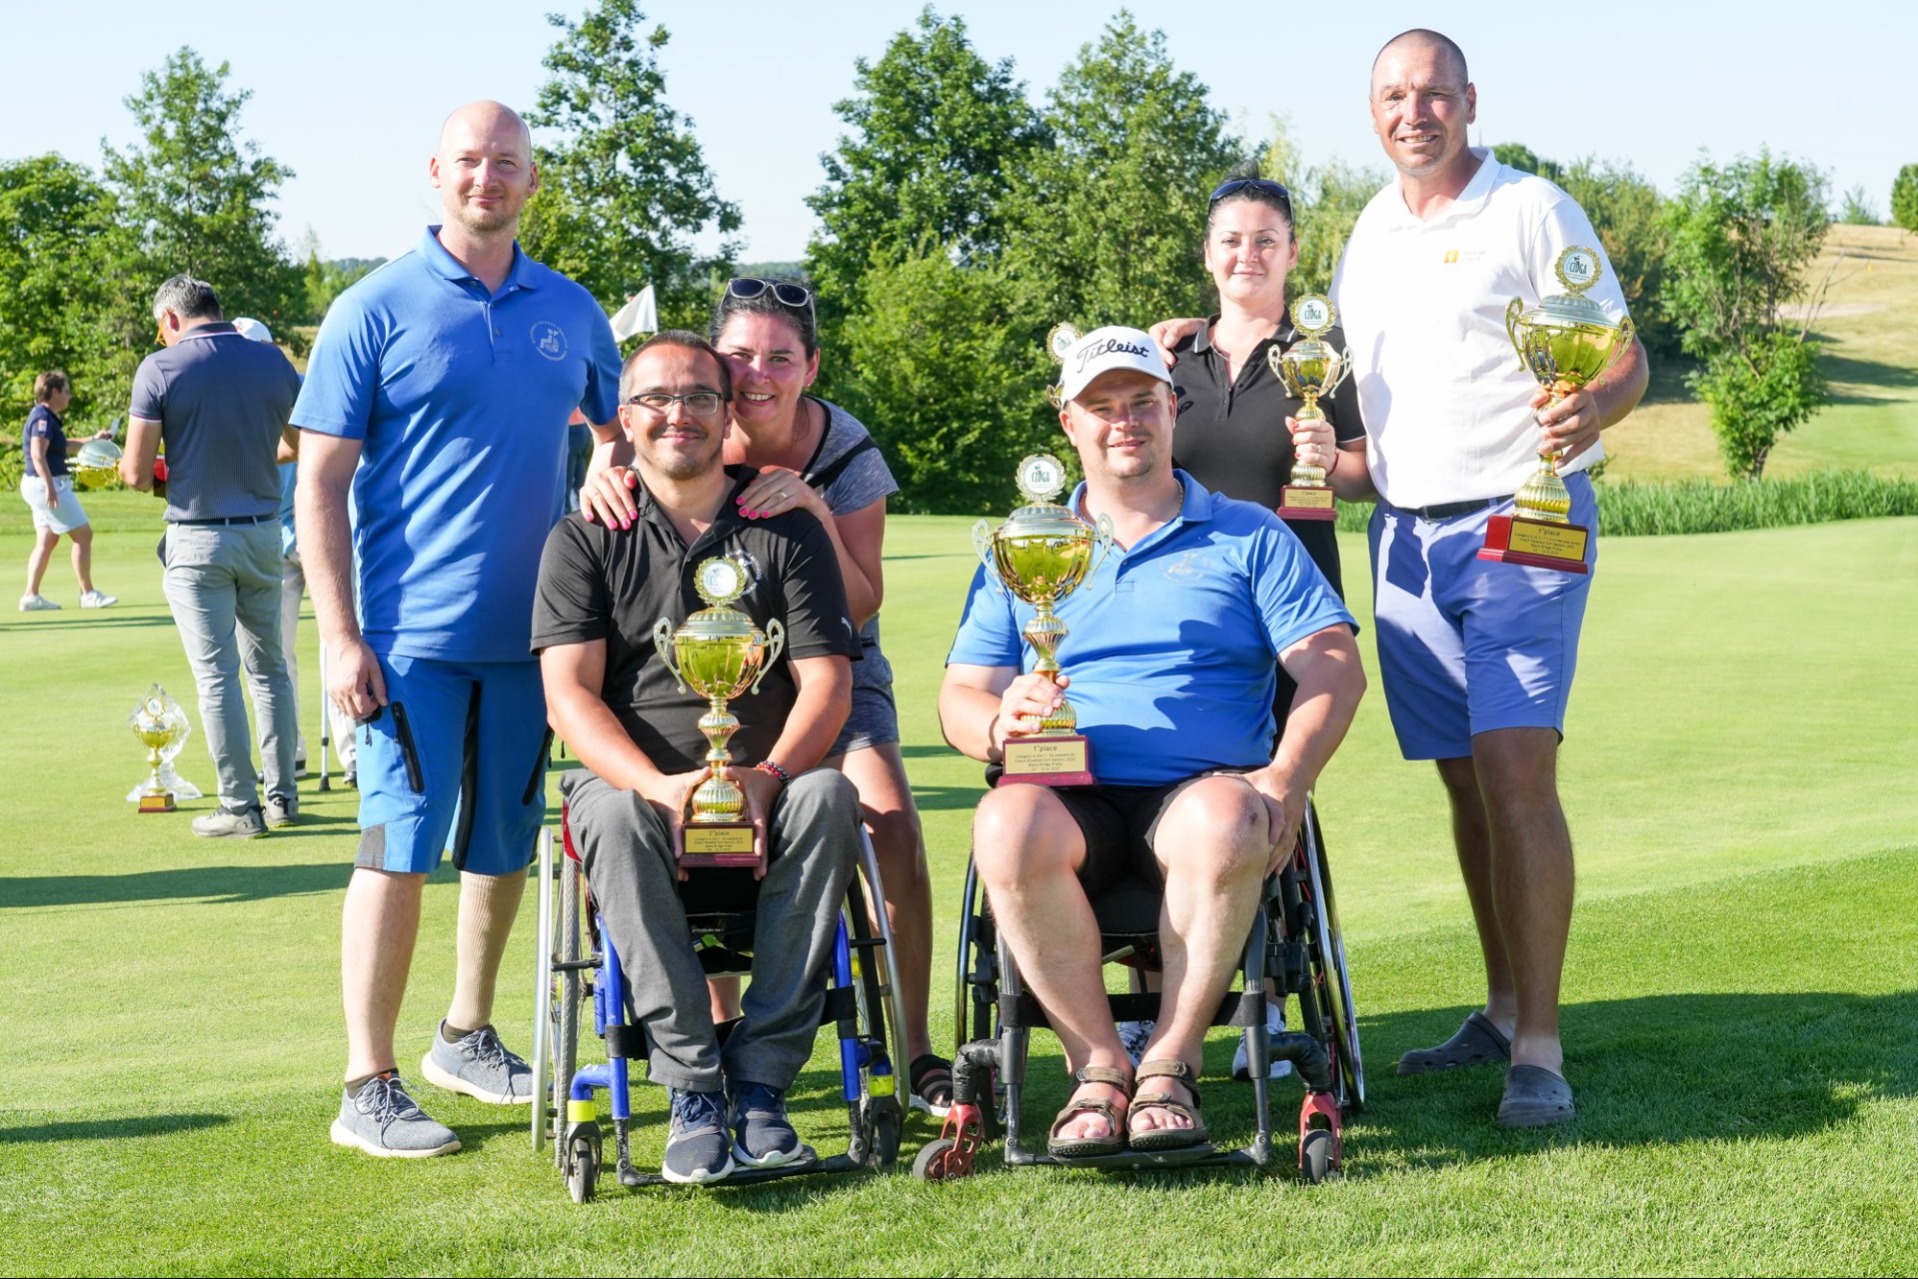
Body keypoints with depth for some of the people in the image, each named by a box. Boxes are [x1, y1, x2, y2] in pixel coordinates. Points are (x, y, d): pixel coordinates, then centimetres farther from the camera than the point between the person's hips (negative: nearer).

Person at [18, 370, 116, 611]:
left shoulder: (46, 417, 15)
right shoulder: (43, 418, -16)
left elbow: (61, 446, 32)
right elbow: (38, 454, -26)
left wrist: (93, 440, 33)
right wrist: (49, 486, -32)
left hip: (42, 486, 10)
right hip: (47, 484, -10)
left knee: (46, 541, 11)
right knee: (83, 535, -4)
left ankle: (31, 595, 10)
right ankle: (87, 594, -1)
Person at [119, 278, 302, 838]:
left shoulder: (160, 369, -10)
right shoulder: (273, 362, 2)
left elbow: (136, 473, -11)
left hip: (197, 540, -4)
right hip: (263, 534, 4)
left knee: (216, 675, 1)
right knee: (270, 669, 15)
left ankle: (240, 807, 4)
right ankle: (282, 795, 19)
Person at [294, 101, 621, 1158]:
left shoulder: (571, 314, 9)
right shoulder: (376, 310, -3)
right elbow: (320, 483, -4)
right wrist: (340, 636, -12)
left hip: (530, 632, 5)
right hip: (413, 635, -5)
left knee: (505, 846, 13)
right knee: (400, 850, -5)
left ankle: (466, 1038, 30)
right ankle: (368, 1089, 1)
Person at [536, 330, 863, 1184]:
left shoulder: (787, 532, 12)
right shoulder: (584, 542, 9)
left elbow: (826, 680, 3)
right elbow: (569, 694, -2)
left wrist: (769, 776, -19)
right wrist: (659, 785, -22)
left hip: (764, 796, 1)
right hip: (636, 779, -1)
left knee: (827, 796, -33)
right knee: (613, 818, -36)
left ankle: (761, 1080, -29)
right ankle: (693, 1088, -32)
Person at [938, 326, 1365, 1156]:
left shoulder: (1248, 537, 17)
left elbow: (1335, 668, 5)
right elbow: (959, 697, 15)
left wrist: (1287, 779, -14)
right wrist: (1000, 724, -12)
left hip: (1202, 790, -1)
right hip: (1072, 801, 1)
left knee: (1224, 822, -38)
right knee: (1007, 827, -34)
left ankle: (1170, 1065, -23)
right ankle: (1098, 1066, -21)